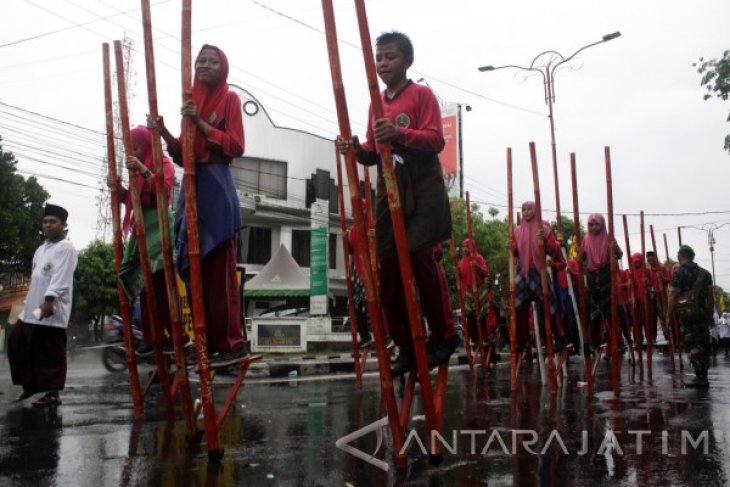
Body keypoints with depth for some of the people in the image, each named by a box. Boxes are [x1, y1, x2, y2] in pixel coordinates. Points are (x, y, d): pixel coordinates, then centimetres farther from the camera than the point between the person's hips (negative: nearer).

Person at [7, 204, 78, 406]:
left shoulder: (66, 248, -7)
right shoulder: (40, 249, 21)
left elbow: (60, 278, -17)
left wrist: (49, 300, -25)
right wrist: (29, 303, 18)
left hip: (53, 310, -9)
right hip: (32, 309, 9)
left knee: (51, 354, -4)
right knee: (17, 344, 12)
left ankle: (52, 393, 4)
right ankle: (30, 384, 25)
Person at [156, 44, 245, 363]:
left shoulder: (229, 98, 3)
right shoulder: (192, 101, 20)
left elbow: (236, 146, -9)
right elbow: (183, 155, 17)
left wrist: (200, 123, -16)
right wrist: (163, 131, 1)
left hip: (216, 187, -7)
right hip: (192, 187, 7)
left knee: (220, 267, -9)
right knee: (196, 267, 4)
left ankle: (230, 342, -6)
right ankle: (207, 340, 9)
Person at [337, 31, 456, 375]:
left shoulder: (422, 95, 0)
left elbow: (436, 140, -11)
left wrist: (400, 133, -27)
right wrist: (357, 149, -4)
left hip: (422, 189, -6)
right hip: (388, 190, 6)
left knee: (420, 255, -15)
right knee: (388, 267, 1)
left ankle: (444, 334, 3)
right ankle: (406, 346, 10)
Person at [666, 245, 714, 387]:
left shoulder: (678, 273, -6)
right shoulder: (705, 273, 11)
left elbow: (673, 297, -10)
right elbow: (710, 297, 10)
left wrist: (669, 316, -5)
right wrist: (710, 314, 17)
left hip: (687, 313, -6)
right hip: (702, 313, 6)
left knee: (693, 345, -4)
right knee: (703, 344, 12)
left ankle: (700, 377, -5)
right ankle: (703, 377, 18)